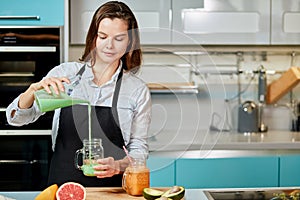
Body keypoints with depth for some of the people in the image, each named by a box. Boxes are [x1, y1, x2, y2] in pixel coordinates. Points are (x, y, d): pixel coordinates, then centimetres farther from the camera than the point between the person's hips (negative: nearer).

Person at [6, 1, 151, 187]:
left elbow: (139, 149, 5)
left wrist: (118, 166, -16)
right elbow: (17, 117, 3)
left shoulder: (138, 90, 2)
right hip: (61, 184, 1)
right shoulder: (65, 72, 4)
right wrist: (34, 88, -16)